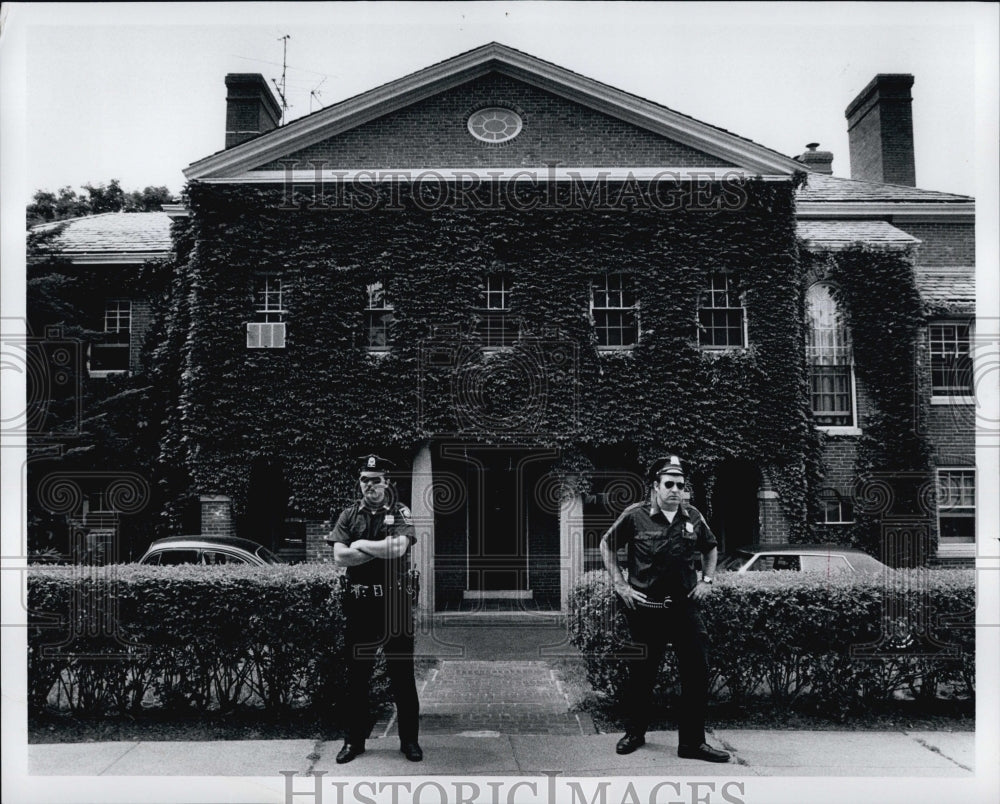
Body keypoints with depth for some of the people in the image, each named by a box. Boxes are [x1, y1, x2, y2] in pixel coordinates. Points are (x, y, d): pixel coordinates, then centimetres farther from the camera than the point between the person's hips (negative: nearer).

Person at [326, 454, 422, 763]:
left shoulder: (400, 513, 1)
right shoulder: (349, 515, 7)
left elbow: (399, 547, -17)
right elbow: (340, 557, -7)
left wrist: (361, 545, -8)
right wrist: (382, 550, -12)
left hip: (395, 602, -2)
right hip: (360, 603, 2)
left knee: (402, 674, 5)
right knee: (357, 674, 9)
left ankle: (409, 739, 15)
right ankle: (355, 740, 20)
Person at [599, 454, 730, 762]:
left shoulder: (692, 517, 4)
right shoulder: (635, 515, -6)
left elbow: (711, 548, 22)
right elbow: (607, 545, 4)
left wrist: (706, 580, 10)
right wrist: (620, 584, -1)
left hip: (684, 606, 3)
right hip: (645, 608, -3)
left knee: (697, 671, -2)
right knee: (642, 674, 8)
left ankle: (692, 742, 7)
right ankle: (634, 733, 26)